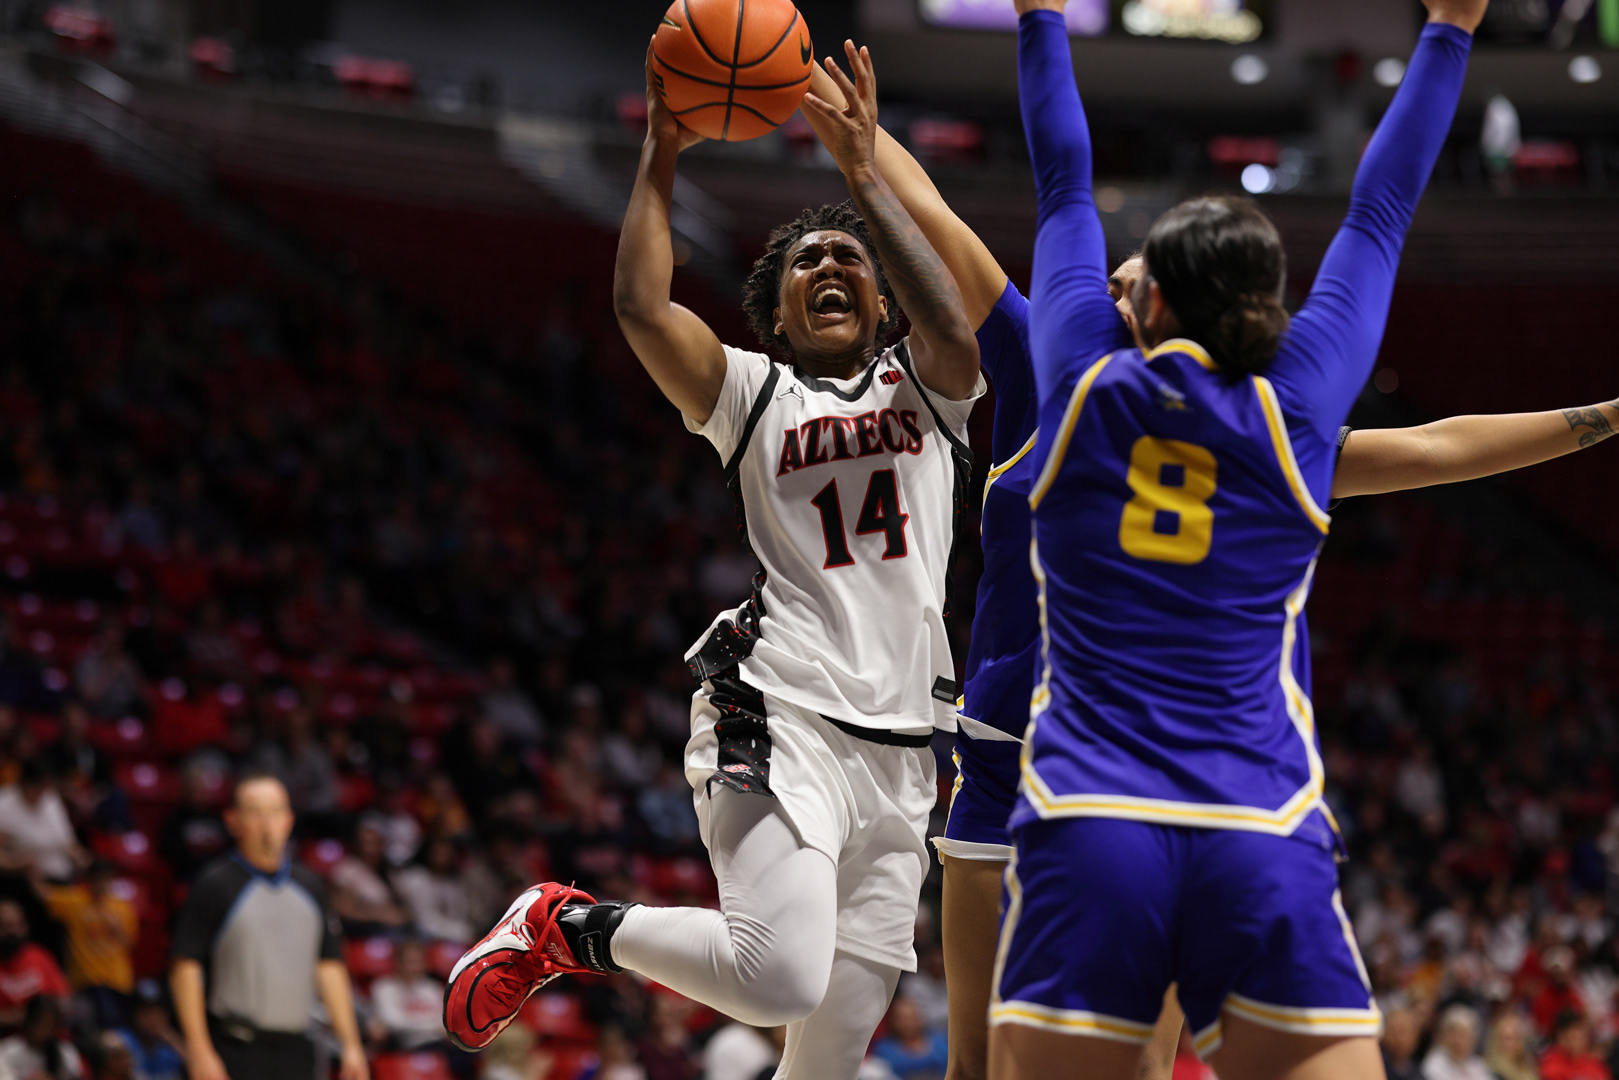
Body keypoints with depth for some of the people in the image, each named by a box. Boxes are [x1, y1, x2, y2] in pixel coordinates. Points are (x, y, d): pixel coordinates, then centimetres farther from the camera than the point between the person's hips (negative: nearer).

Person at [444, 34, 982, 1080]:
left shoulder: (925, 385, 16)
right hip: (781, 722, -4)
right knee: (780, 978, -27)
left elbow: (954, 328, -7)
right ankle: (566, 925, -4)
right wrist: (661, 158, -3)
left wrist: (864, 171, -8)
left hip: (897, 756, 4)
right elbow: (640, 307, -6)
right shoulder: (751, 394, 11)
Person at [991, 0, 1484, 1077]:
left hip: (1089, 831, 0)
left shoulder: (1085, 388, 7)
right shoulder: (1295, 414, 6)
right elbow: (1381, 210, 17)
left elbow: (1065, 188, 21)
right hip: (1266, 845, 0)